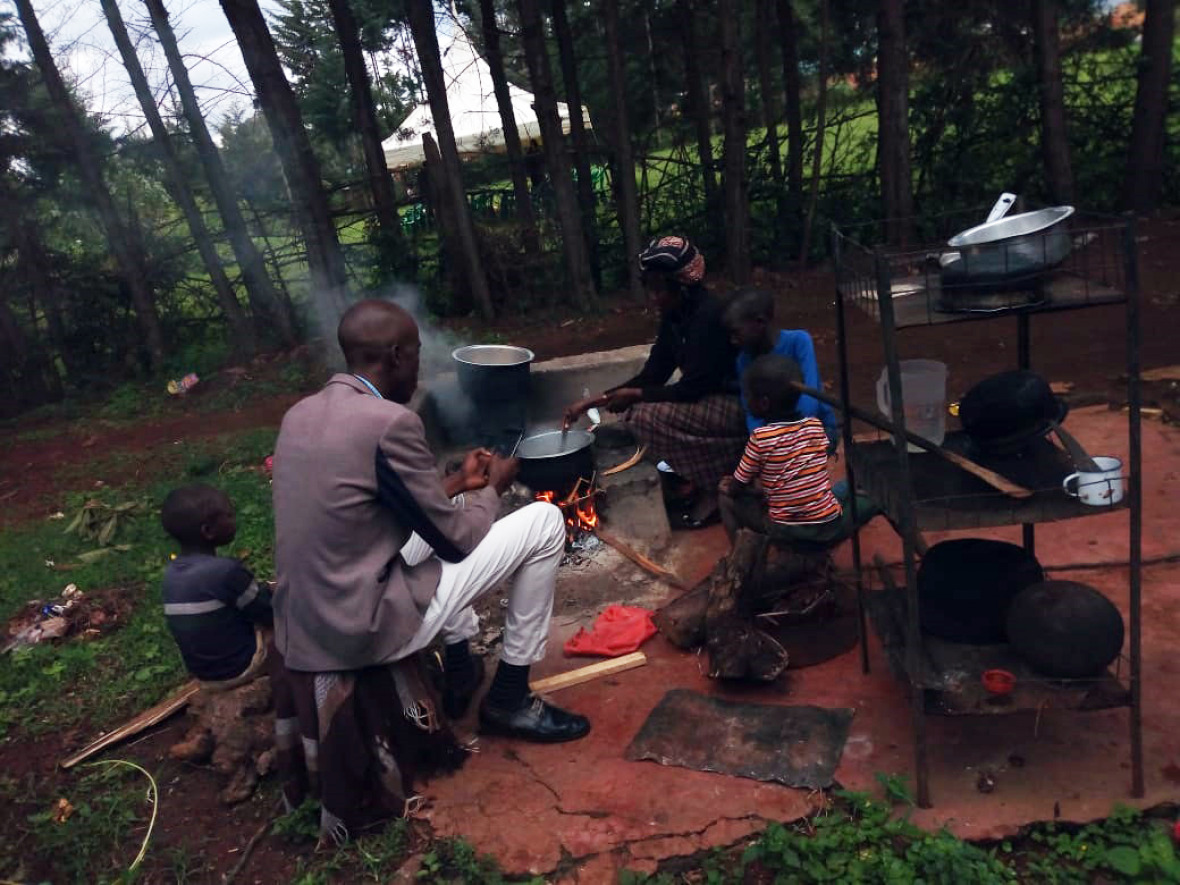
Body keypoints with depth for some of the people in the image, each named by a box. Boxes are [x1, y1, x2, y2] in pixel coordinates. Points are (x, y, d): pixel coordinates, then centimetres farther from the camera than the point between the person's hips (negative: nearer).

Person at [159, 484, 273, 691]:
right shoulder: (225, 570, -28)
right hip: (241, 667, -8)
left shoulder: (171, 573, -3)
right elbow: (269, 613, -15)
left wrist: (259, 591, 10)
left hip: (203, 672, 8)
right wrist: (266, 591, 4)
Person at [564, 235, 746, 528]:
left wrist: (633, 394, -16)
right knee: (638, 409, 1)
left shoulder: (708, 316, -25)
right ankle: (703, 478, 8)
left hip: (739, 405, -9)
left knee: (651, 415, -23)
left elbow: (693, 388, -25)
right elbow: (652, 376, 5)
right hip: (706, 398, 9)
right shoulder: (675, 316, 2)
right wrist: (596, 399, -3)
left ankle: (714, 490, -7)